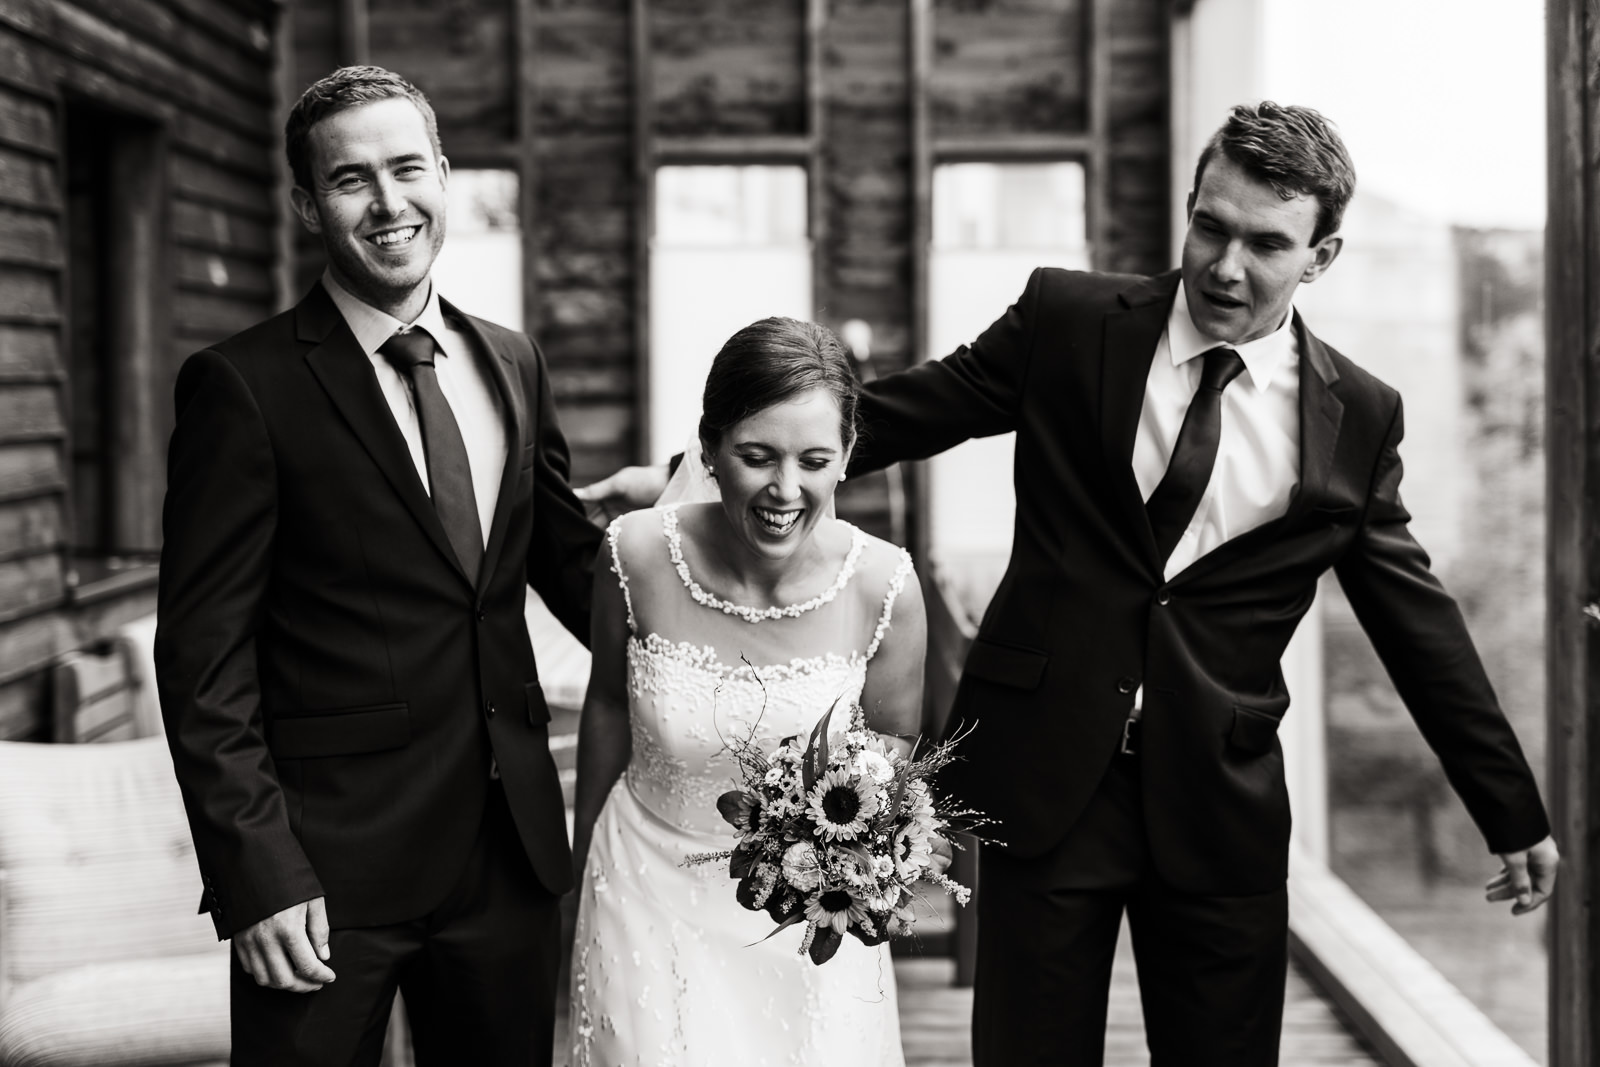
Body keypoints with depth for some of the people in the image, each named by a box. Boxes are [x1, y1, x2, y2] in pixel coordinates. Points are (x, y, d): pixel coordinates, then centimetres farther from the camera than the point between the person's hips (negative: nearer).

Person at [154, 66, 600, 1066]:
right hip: (328, 874, -5)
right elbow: (204, 657, -10)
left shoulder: (513, 364, 9)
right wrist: (257, 872, -16)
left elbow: (571, 557, 17)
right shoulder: (243, 385, -8)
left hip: (511, 853, 5)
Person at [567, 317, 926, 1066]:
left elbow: (893, 741, 2)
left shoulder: (884, 588, -18)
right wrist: (581, 872, 14)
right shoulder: (636, 556, -18)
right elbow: (607, 709, 1)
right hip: (655, 901, 0)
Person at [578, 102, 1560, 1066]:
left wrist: (1518, 818, 14)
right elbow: (900, 413, 4)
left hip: (1222, 810, 1)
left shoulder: (1360, 419, 2)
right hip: (1045, 776, 0)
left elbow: (1421, 626, 10)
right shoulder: (1070, 322, -1)